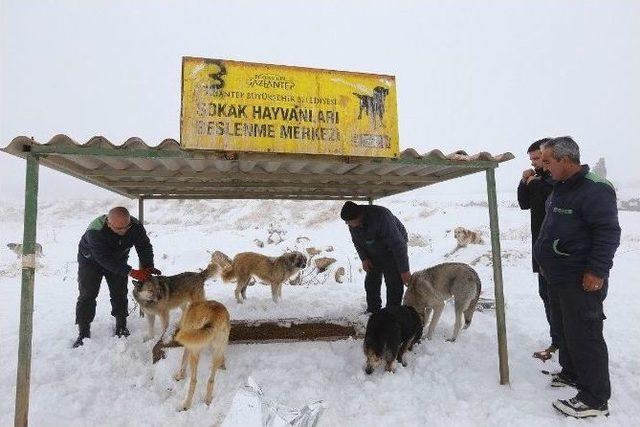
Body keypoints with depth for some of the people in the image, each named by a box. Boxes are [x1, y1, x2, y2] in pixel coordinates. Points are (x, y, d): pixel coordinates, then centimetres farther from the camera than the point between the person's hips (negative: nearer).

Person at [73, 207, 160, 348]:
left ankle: (121, 327, 15)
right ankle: (83, 333, 2)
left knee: (119, 294, 1)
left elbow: (144, 246, -21)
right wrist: (131, 272, -47)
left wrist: (147, 267, -39)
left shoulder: (136, 226, -30)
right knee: (87, 295, -8)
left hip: (118, 259, 3)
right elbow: (105, 259, -42)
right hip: (91, 260, -3)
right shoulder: (95, 231, -41)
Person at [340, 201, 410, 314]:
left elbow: (398, 244, -35)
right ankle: (373, 310, 26)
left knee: (394, 283, -10)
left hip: (392, 250, -6)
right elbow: (356, 241, 4)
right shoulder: (353, 223, -17)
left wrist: (404, 270, -32)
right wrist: (364, 258, -9)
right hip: (373, 253, 6)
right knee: (371, 282, 10)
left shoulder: (380, 217, -39)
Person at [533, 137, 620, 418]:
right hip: (557, 277, 10)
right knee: (563, 328, 20)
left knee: (584, 335, -3)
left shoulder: (594, 189, -18)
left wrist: (597, 271, -23)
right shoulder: (560, 188, 13)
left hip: (581, 281, -10)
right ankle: (572, 374, 38)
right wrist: (546, 260, 23)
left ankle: (595, 398, 8)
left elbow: (608, 233, -22)